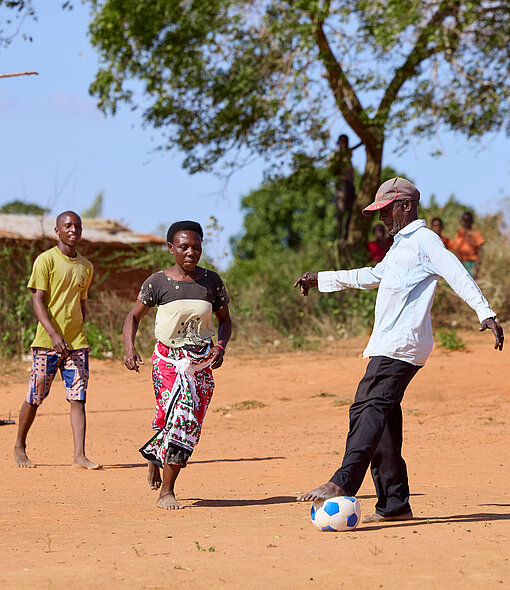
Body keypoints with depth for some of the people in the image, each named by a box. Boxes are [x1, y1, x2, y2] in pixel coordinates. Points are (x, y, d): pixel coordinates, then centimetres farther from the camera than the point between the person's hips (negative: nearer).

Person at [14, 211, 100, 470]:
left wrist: (79, 336, 15)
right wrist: (54, 335, -22)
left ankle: (80, 456, -9)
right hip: (47, 342, -4)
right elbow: (38, 301, -11)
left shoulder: (86, 267, 13)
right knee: (35, 398, 3)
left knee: (78, 399, -5)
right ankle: (19, 446, 22)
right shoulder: (46, 260, -5)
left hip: (76, 343, 4)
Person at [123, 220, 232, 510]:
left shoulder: (212, 281, 5)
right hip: (168, 358, -3)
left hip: (201, 362, 3)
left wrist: (220, 346, -4)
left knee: (189, 423, -3)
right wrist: (130, 349, -10)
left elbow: (225, 320, 15)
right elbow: (134, 316, 5)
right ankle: (166, 492, -3)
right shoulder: (158, 282, -2)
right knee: (178, 414, -17)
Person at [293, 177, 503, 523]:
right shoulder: (400, 246, 27)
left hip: (401, 345, -10)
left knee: (373, 408, -22)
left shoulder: (425, 240, -3)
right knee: (365, 413, 5)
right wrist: (320, 280, 47)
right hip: (385, 347, 10)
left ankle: (343, 484, -36)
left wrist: (486, 313, -28)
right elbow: (371, 276, 42)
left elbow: (458, 275, -15)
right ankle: (395, 504, 5)